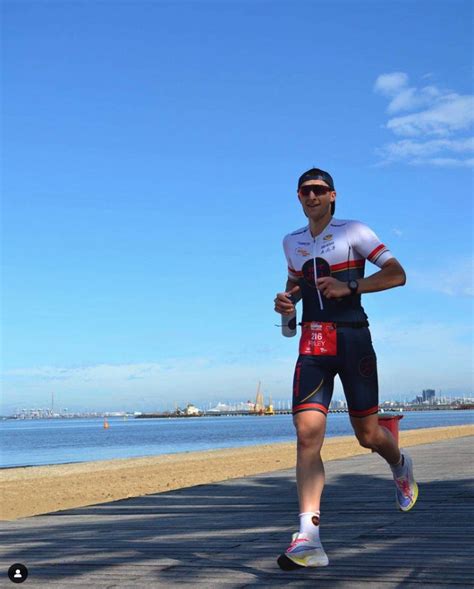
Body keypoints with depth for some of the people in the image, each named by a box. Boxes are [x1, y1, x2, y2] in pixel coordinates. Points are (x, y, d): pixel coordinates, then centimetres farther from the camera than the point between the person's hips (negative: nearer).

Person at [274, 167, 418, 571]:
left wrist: (349, 287, -15)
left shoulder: (354, 232, 1)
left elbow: (397, 274, -3)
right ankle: (309, 540, -18)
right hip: (312, 344, 3)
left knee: (368, 435, 3)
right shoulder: (292, 242, 17)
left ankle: (401, 465, 42)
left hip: (353, 340, -3)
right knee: (307, 435, -14)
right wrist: (286, 299, 11)